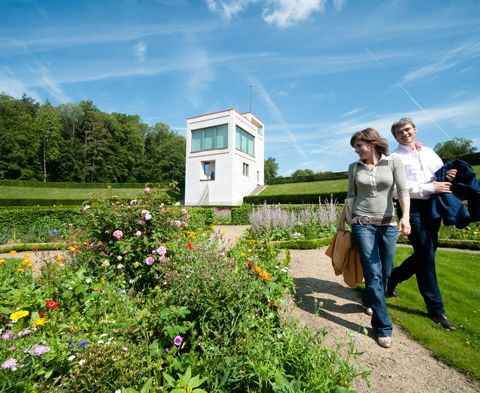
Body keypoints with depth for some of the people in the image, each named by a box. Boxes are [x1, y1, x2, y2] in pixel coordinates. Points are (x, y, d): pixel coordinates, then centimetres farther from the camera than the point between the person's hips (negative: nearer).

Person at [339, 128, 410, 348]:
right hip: (362, 224, 0)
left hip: (388, 224, 1)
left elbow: (403, 191, -9)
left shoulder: (394, 163, 1)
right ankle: (383, 326, 5)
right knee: (373, 273, -6)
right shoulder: (354, 168, 6)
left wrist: (405, 217, -25)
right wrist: (342, 220, 12)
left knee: (385, 272, 11)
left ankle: (369, 300, 40)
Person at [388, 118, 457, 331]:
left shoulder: (429, 152, 19)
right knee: (426, 255, -4)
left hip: (432, 205, 6)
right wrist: (431, 188, -15)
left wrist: (449, 176, -5)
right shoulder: (394, 158, 0)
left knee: (426, 253, 13)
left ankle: (393, 278, 34)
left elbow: (444, 175, 18)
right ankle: (436, 309, 10)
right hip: (412, 207, -6)